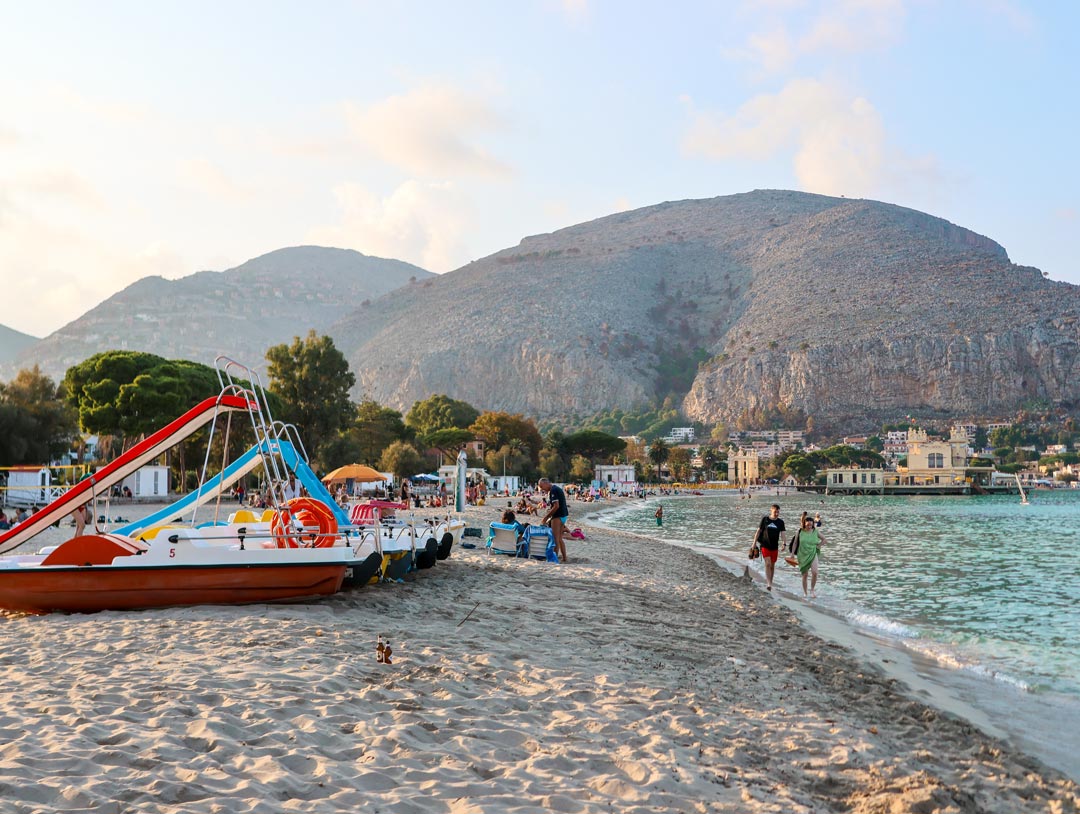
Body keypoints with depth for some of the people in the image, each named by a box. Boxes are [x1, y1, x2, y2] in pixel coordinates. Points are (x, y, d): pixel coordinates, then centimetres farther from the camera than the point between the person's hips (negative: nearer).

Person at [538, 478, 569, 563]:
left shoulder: (553, 490, -15)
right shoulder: (557, 488, 16)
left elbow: (556, 506, -22)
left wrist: (547, 516, -14)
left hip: (558, 516, -10)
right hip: (563, 515, 10)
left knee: (556, 539, -6)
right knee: (560, 539, 15)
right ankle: (564, 558, 17)